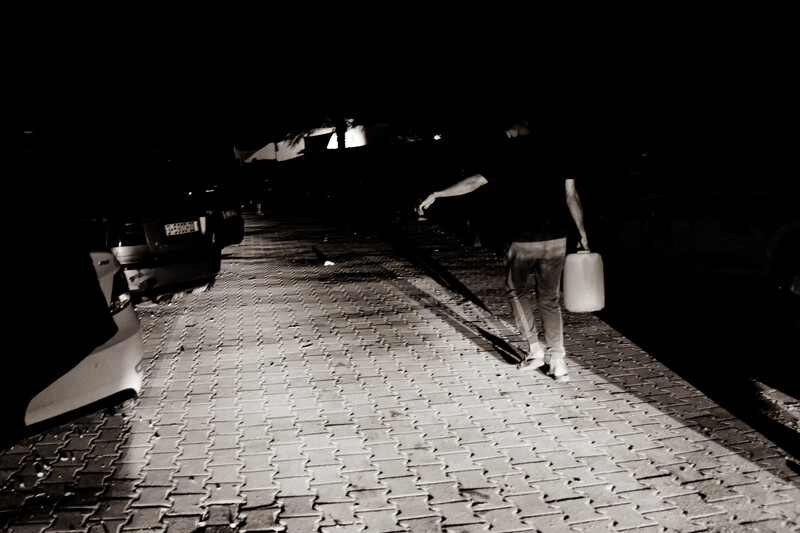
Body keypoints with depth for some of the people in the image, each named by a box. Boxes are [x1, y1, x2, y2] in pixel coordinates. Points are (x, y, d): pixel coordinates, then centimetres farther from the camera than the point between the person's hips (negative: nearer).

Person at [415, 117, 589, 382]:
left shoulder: (507, 155, -5)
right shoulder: (558, 151, 4)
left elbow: (473, 183, -7)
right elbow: (571, 196, 6)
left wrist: (435, 195, 2)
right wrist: (582, 233, 14)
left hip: (521, 240, -3)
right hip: (556, 240, 3)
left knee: (518, 291, 20)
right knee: (550, 298, 14)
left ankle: (535, 349, 14)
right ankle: (557, 362, 8)